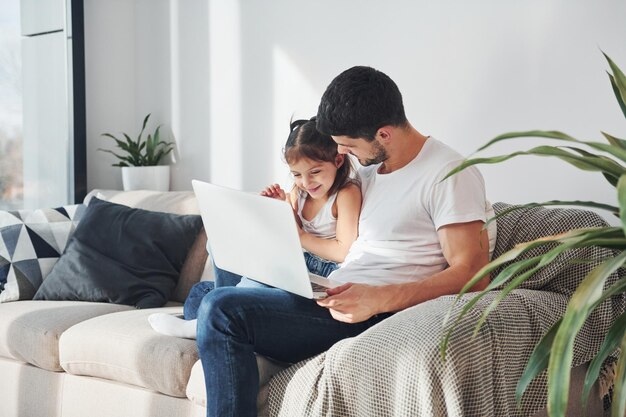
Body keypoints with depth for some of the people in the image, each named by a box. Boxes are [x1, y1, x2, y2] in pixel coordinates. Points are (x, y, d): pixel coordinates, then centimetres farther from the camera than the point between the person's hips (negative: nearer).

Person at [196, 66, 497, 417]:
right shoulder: (370, 171, 19)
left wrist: (379, 299, -26)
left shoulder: (448, 174, -8)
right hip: (336, 297, 9)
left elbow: (472, 276, -15)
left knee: (222, 310, -22)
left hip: (384, 314, -9)